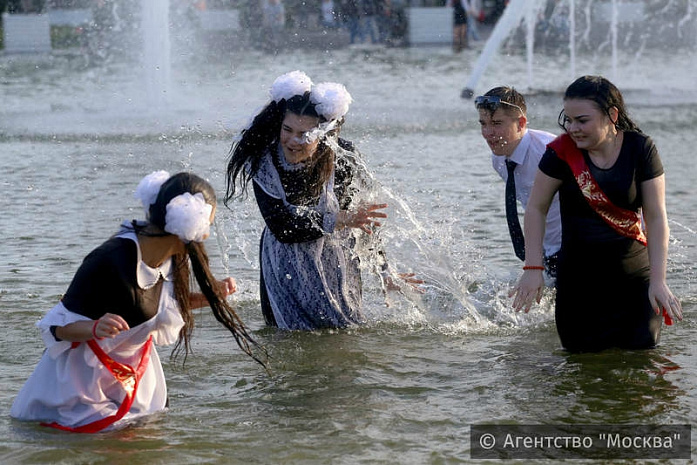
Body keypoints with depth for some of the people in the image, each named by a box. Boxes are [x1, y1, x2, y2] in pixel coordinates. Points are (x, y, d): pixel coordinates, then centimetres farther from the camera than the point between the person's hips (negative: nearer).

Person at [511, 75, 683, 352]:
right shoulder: (562, 152, -9)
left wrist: (658, 281, -12)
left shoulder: (640, 149, -8)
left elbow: (656, 217, -6)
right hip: (579, 281, 0)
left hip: (633, 277, 0)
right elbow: (536, 208, -1)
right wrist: (533, 269, -8)